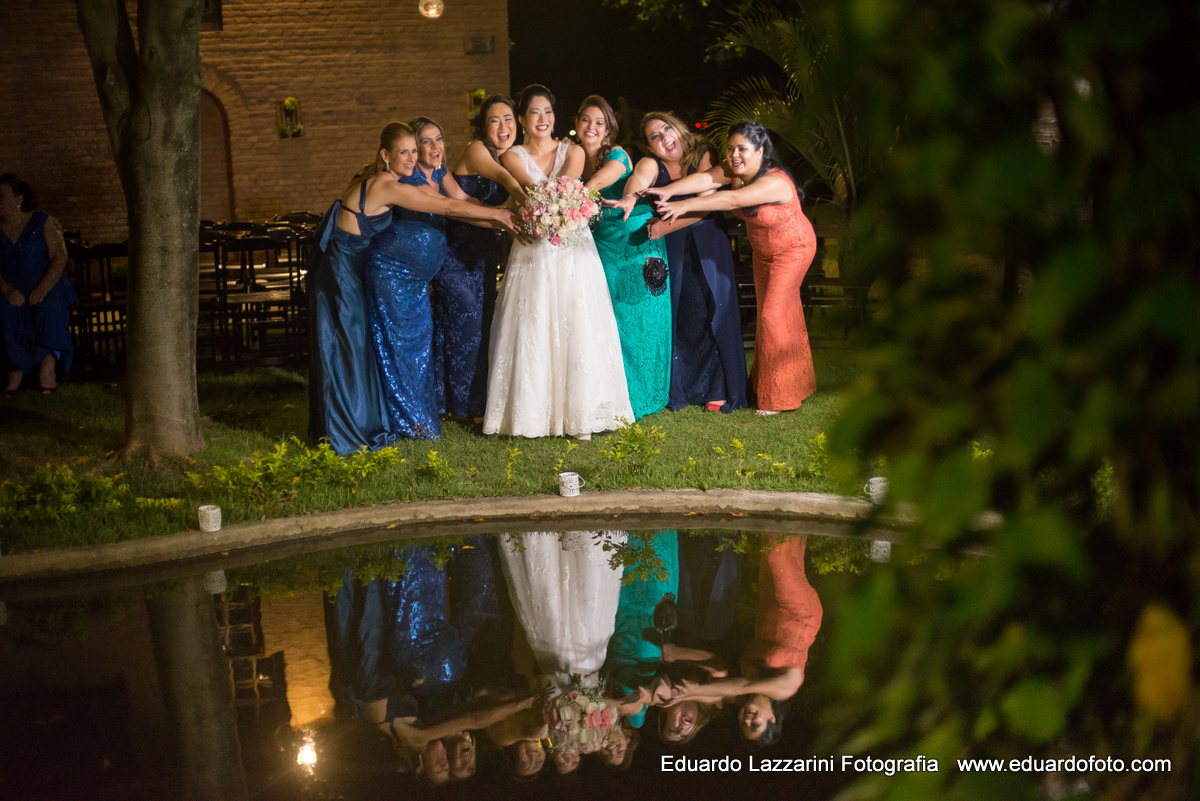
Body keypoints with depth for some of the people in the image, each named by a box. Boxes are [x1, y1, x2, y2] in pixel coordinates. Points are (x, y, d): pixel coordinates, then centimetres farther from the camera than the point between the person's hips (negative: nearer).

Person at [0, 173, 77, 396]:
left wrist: (42, 289, -20)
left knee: (48, 308, -35)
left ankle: (48, 366, -30)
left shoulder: (43, 222, 2)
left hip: (46, 287, -2)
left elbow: (59, 257, -6)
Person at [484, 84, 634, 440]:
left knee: (577, 328, -3)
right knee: (532, 333, -4)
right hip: (533, 254, -1)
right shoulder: (513, 156, 6)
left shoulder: (573, 152, 10)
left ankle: (578, 413, 4)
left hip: (575, 253, 1)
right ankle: (533, 413, 2)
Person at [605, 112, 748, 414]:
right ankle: (680, 388, 8)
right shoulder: (651, 164, 0)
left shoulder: (703, 155, -5)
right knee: (676, 315, -3)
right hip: (669, 251, 1)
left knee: (707, 311, -4)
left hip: (706, 246, -1)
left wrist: (668, 225, -29)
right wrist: (630, 197, -48)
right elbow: (639, 177, -24)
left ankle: (718, 389, 4)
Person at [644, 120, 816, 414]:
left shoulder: (774, 182, -36)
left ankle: (779, 397, 1)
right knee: (768, 310, 17)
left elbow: (732, 199, -48)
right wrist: (668, 190, -48)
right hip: (763, 250, 8)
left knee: (775, 314, -11)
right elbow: (706, 179, -30)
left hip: (793, 249, -8)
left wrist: (684, 206, -55)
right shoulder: (734, 170, -14)